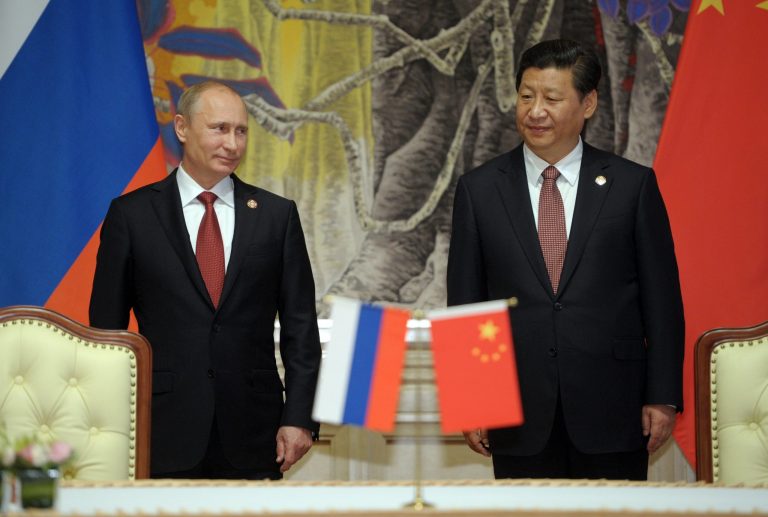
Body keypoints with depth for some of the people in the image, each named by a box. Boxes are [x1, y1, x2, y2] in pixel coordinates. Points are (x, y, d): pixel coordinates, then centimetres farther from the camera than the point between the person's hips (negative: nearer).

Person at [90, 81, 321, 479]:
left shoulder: (277, 215, 8)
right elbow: (107, 324, 5)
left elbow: (299, 324, 7)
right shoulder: (131, 214, 4)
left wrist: (299, 417, -1)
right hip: (165, 434, -1)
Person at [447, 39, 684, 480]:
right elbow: (464, 303, 7)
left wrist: (663, 397, -1)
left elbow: (662, 299, 3)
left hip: (611, 410, -1)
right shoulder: (479, 190, 5)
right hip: (520, 417, 1)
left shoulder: (633, 185, 2)